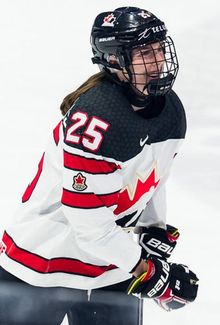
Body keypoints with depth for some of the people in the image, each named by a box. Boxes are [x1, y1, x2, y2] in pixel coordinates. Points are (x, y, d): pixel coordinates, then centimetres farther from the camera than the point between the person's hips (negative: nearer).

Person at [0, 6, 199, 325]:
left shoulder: (171, 111, -2)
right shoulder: (95, 121, -28)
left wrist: (156, 233, 2)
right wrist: (150, 274, -19)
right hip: (44, 263, -7)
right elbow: (91, 226, -26)